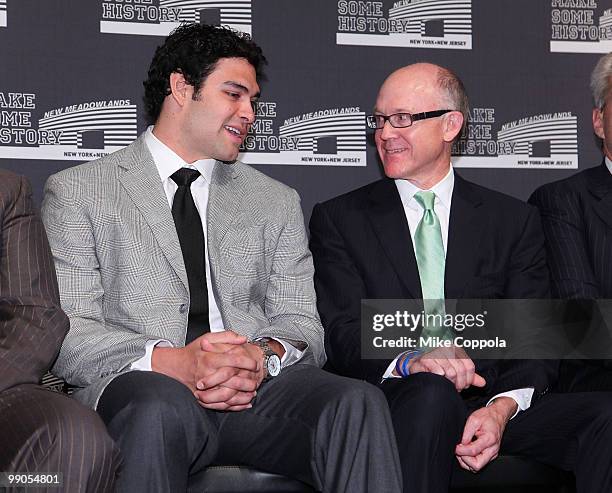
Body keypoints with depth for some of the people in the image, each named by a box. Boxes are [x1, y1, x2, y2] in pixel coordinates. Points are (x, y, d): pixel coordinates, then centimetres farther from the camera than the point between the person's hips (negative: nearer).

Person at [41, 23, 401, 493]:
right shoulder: (77, 193, 10)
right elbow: (69, 333, 0)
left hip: (259, 387, 3)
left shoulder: (277, 202, 22)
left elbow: (302, 324, 14)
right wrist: (171, 362, -18)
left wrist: (265, 356, -12)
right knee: (162, 409, -38)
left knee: (359, 402, -28)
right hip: (142, 388, -2)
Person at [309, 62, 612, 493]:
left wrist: (504, 406, -18)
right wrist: (408, 362, -23)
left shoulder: (515, 221, 13)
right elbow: (342, 334, -1)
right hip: (396, 401, -1)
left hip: (494, 402, 2)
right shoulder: (339, 219, 10)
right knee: (431, 392, -36)